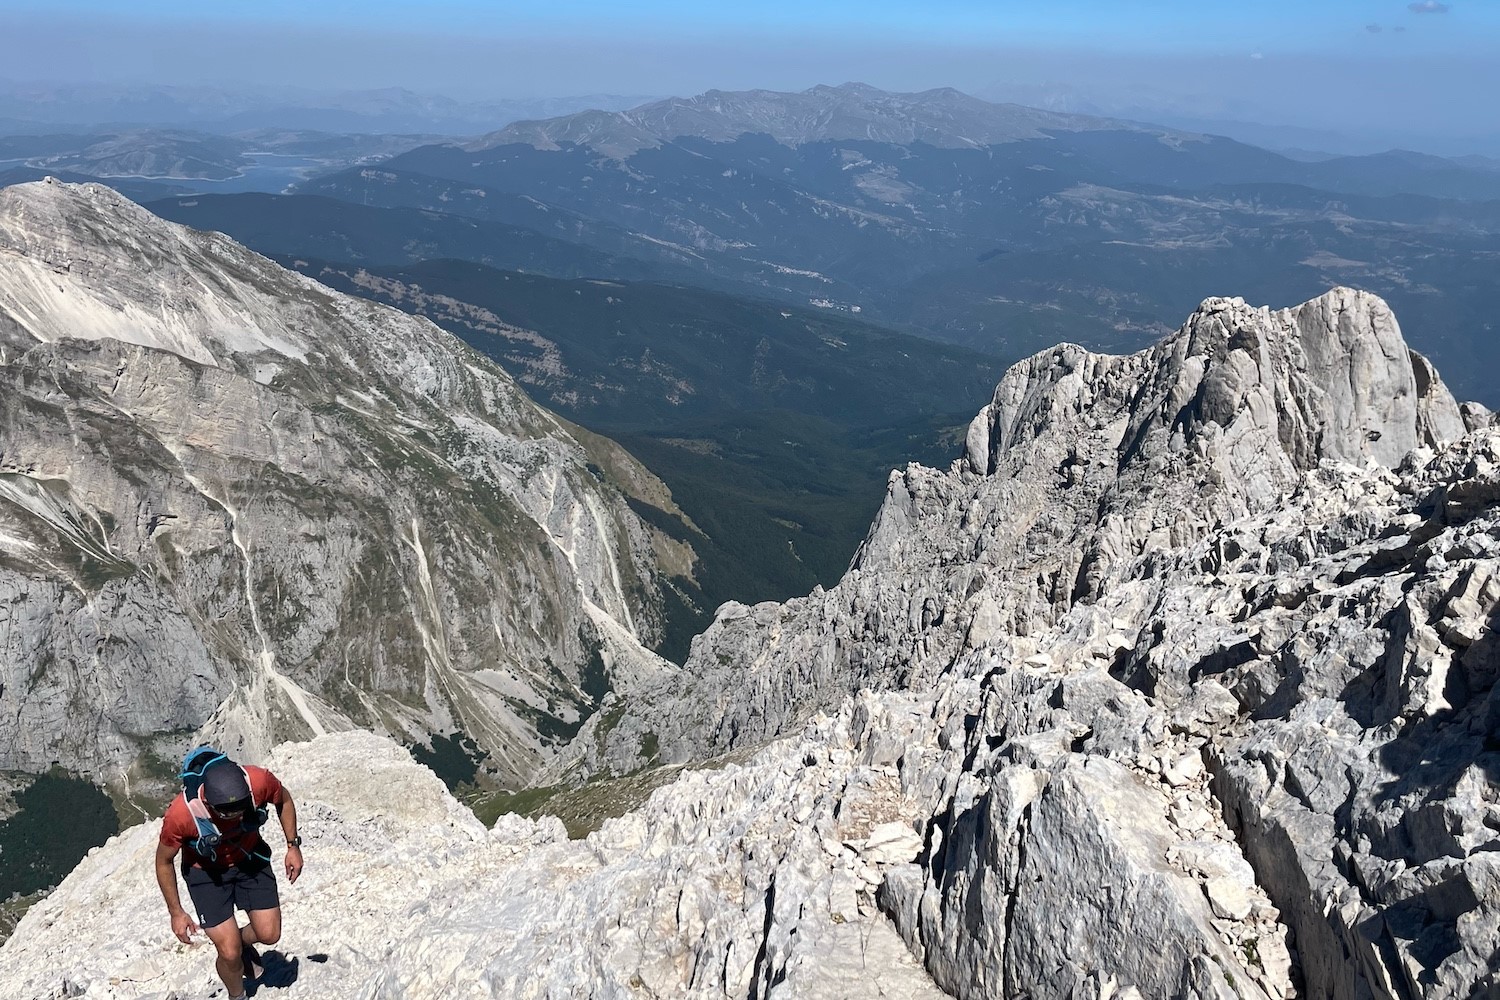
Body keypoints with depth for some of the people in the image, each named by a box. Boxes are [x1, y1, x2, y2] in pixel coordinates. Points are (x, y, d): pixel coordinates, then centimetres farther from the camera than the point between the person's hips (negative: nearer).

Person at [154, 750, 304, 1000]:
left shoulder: (259, 781, -33)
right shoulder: (180, 814, -37)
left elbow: (284, 799, -6)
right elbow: (164, 861, -15)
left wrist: (293, 845, -7)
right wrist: (176, 913, -9)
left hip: (250, 859, 2)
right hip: (206, 872, -2)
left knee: (269, 934, 2)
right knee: (230, 954, -3)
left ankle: (241, 940, 36)